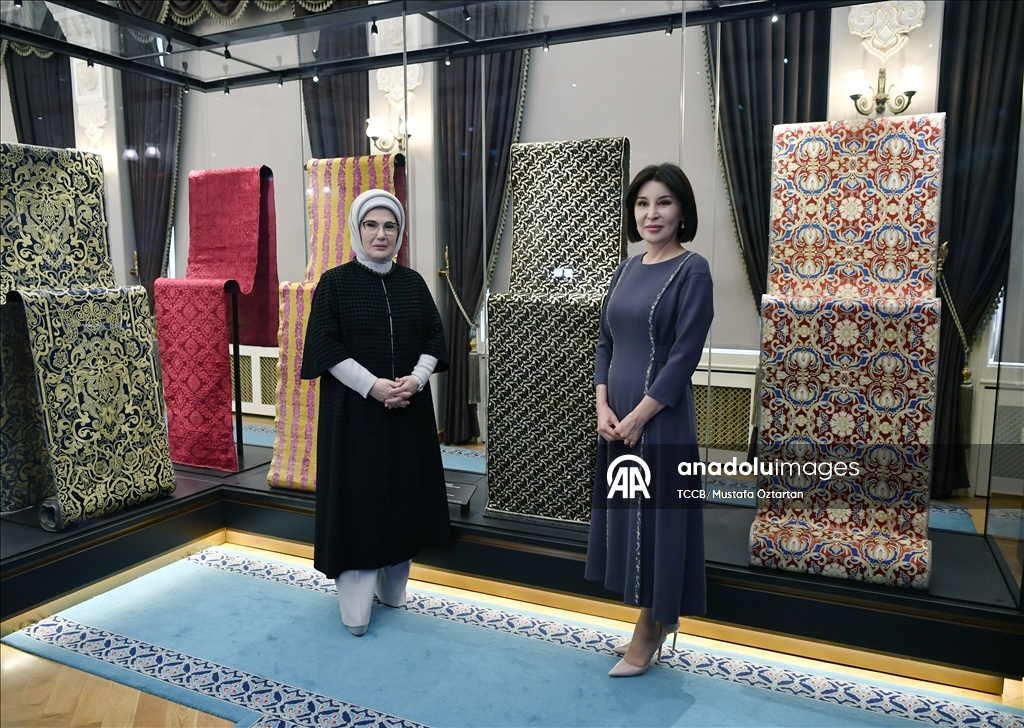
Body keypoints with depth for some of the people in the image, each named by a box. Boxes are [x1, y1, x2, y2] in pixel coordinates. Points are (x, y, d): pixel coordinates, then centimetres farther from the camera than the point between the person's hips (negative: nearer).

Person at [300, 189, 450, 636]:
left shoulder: (412, 283, 8)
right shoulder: (335, 283, -2)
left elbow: (434, 340, 6)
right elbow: (325, 348, -8)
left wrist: (415, 380, -12)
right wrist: (373, 386, -18)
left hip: (409, 411, 4)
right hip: (354, 411, -4)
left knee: (404, 494, 10)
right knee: (357, 498, -1)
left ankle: (393, 587, 28)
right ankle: (356, 609, 11)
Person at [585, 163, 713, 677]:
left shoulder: (692, 270, -10)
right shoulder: (627, 270, 10)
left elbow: (684, 355, -16)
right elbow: (605, 343, 10)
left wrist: (638, 417, -17)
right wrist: (602, 406, -3)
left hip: (660, 420, -7)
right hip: (617, 418, 7)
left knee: (654, 515, 3)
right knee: (626, 514, 14)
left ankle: (647, 634, 21)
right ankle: (659, 617, 33)